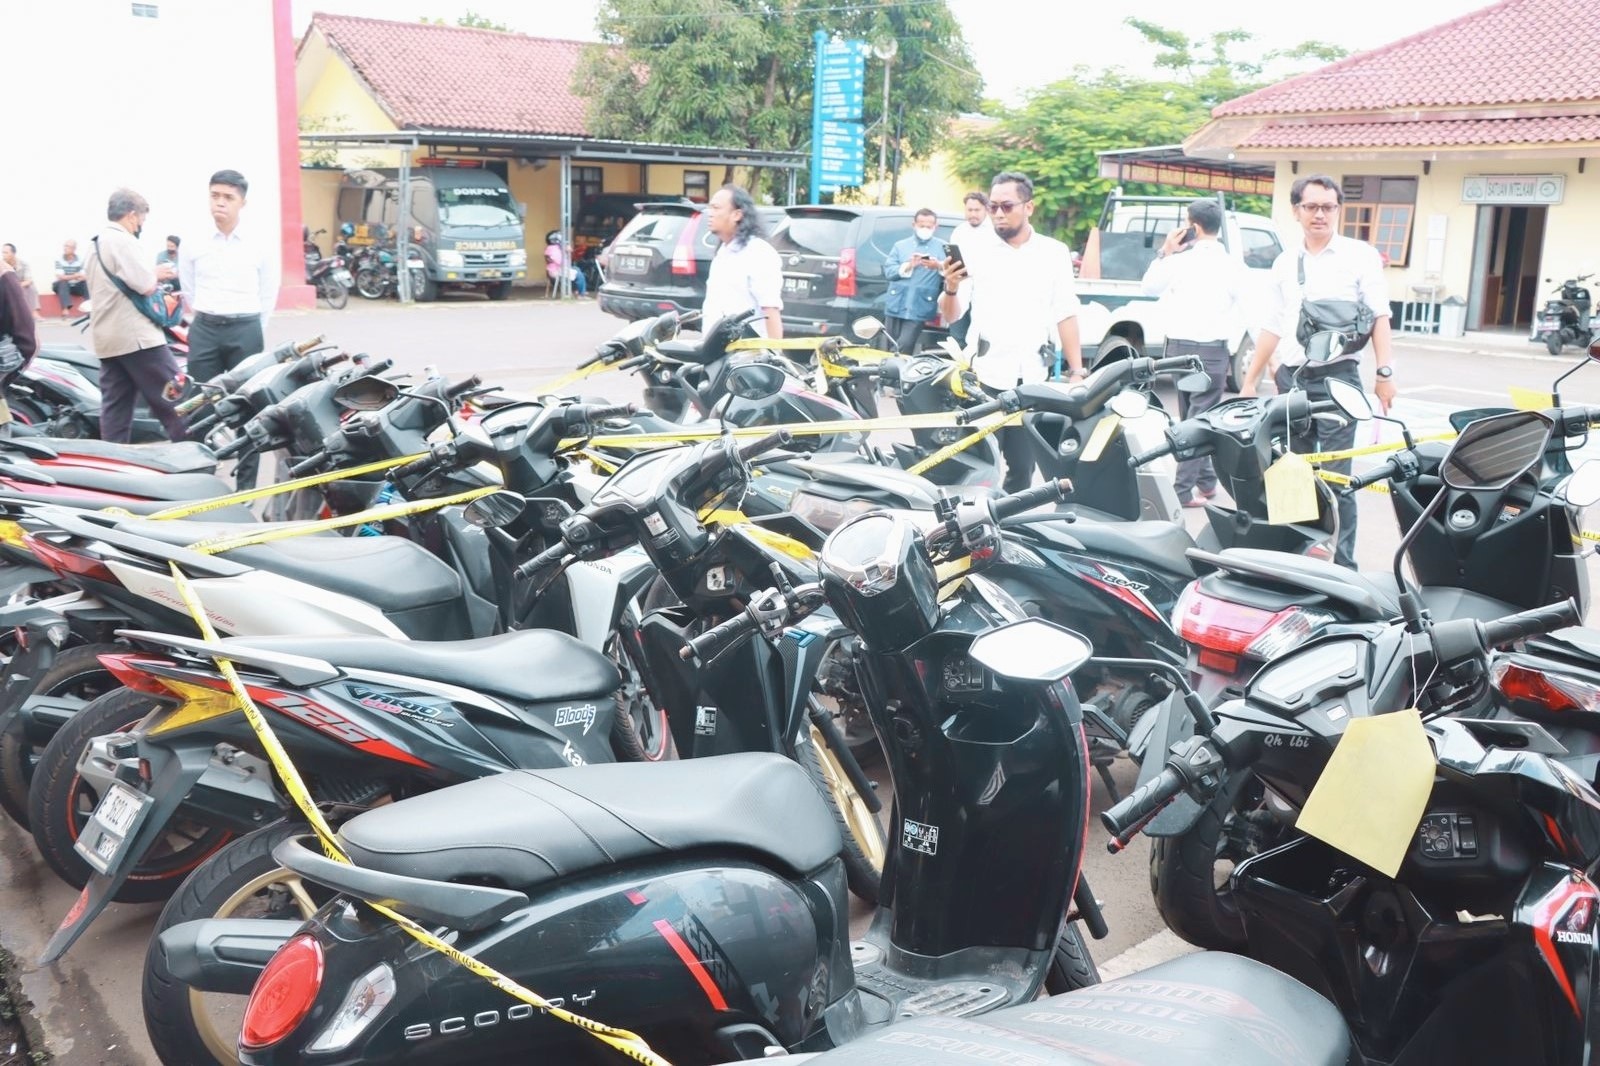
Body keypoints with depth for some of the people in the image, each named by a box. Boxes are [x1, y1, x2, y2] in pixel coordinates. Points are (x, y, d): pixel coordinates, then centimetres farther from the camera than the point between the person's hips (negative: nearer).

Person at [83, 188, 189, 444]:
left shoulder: (96, 244, 18)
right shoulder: (123, 241, -13)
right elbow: (146, 286, -19)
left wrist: (150, 275, 16)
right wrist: (155, 274, 1)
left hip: (108, 337, 10)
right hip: (136, 336, -10)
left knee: (115, 406, 8)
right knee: (173, 400, -5)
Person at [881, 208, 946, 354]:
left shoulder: (942, 247, 7)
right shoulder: (900, 245, 14)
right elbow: (888, 271, 2)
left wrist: (939, 266, -24)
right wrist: (908, 266, -14)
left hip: (918, 307, -3)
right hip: (896, 305, 3)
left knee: (904, 346, -12)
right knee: (892, 347, 10)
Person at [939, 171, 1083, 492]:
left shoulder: (1054, 253, 7)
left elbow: (1066, 315, 7)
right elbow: (950, 316, 2)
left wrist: (1076, 371, 1)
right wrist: (951, 288, -19)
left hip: (1033, 379, 1)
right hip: (985, 376, -1)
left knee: (1022, 468, 7)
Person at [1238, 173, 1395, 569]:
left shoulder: (1360, 255, 2)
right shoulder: (1285, 262, 15)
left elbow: (1379, 317, -3)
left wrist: (1384, 372, -13)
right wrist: (1249, 381, 16)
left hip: (1337, 377, -5)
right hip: (1291, 378, 5)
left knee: (1335, 477, -8)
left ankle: (1342, 565, -3)